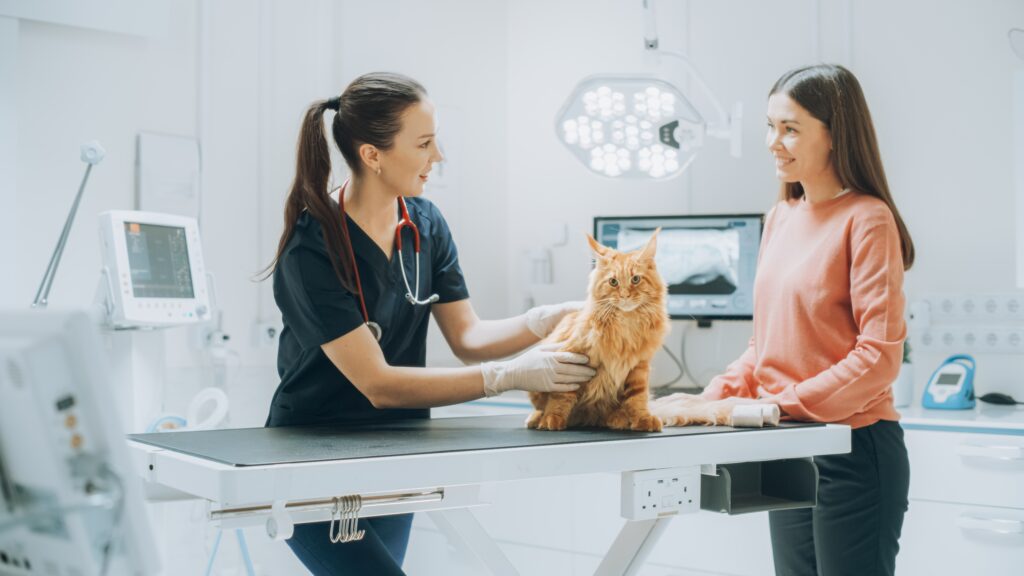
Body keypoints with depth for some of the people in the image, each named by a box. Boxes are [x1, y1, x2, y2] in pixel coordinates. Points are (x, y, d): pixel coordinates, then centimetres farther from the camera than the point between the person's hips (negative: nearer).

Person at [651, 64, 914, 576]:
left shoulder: (867, 218, -12)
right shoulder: (780, 217, 10)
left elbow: (878, 356, -17)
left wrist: (784, 404, -18)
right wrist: (713, 398, 2)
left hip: (852, 449, -7)